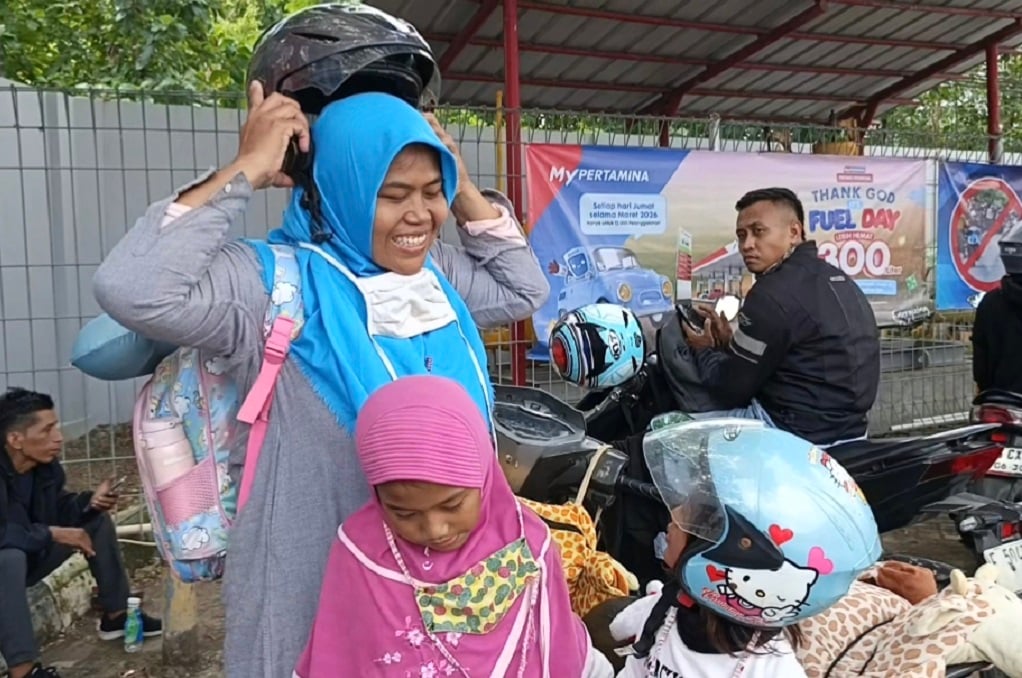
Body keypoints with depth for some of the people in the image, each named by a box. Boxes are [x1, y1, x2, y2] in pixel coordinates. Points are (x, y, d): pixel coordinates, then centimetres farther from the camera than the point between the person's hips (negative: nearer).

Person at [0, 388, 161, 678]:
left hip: (31, 556, 8)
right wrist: (52, 534, -32)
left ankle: (116, 615, 11)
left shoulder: (45, 464, -9)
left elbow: (57, 508, 2)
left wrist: (90, 501, -18)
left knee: (96, 519, 3)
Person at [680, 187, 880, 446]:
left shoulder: (775, 293, -18)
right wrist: (731, 343, 12)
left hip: (795, 432, -10)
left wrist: (706, 351, 6)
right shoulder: (838, 280, 12)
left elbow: (731, 390, -13)